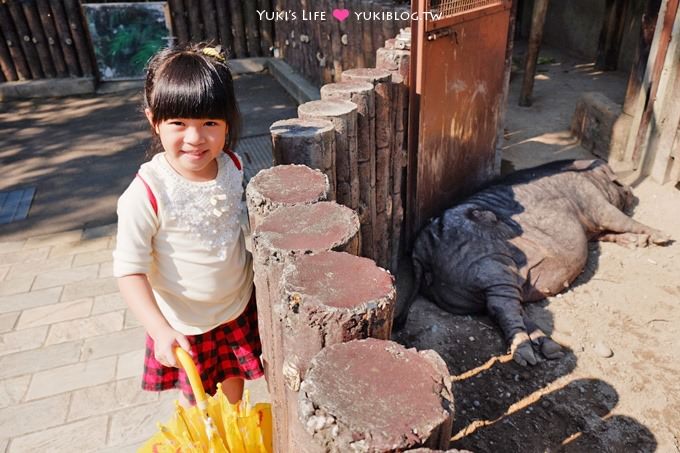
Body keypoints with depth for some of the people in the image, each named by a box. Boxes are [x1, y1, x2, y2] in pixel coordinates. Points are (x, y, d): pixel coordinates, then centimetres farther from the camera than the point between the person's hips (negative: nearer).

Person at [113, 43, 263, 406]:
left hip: (239, 307, 4)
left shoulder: (233, 167, -12)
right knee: (194, 398, 21)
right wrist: (160, 330, -30)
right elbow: (129, 270, -23)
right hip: (184, 325, -4)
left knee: (234, 383, 27)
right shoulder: (146, 194, -28)